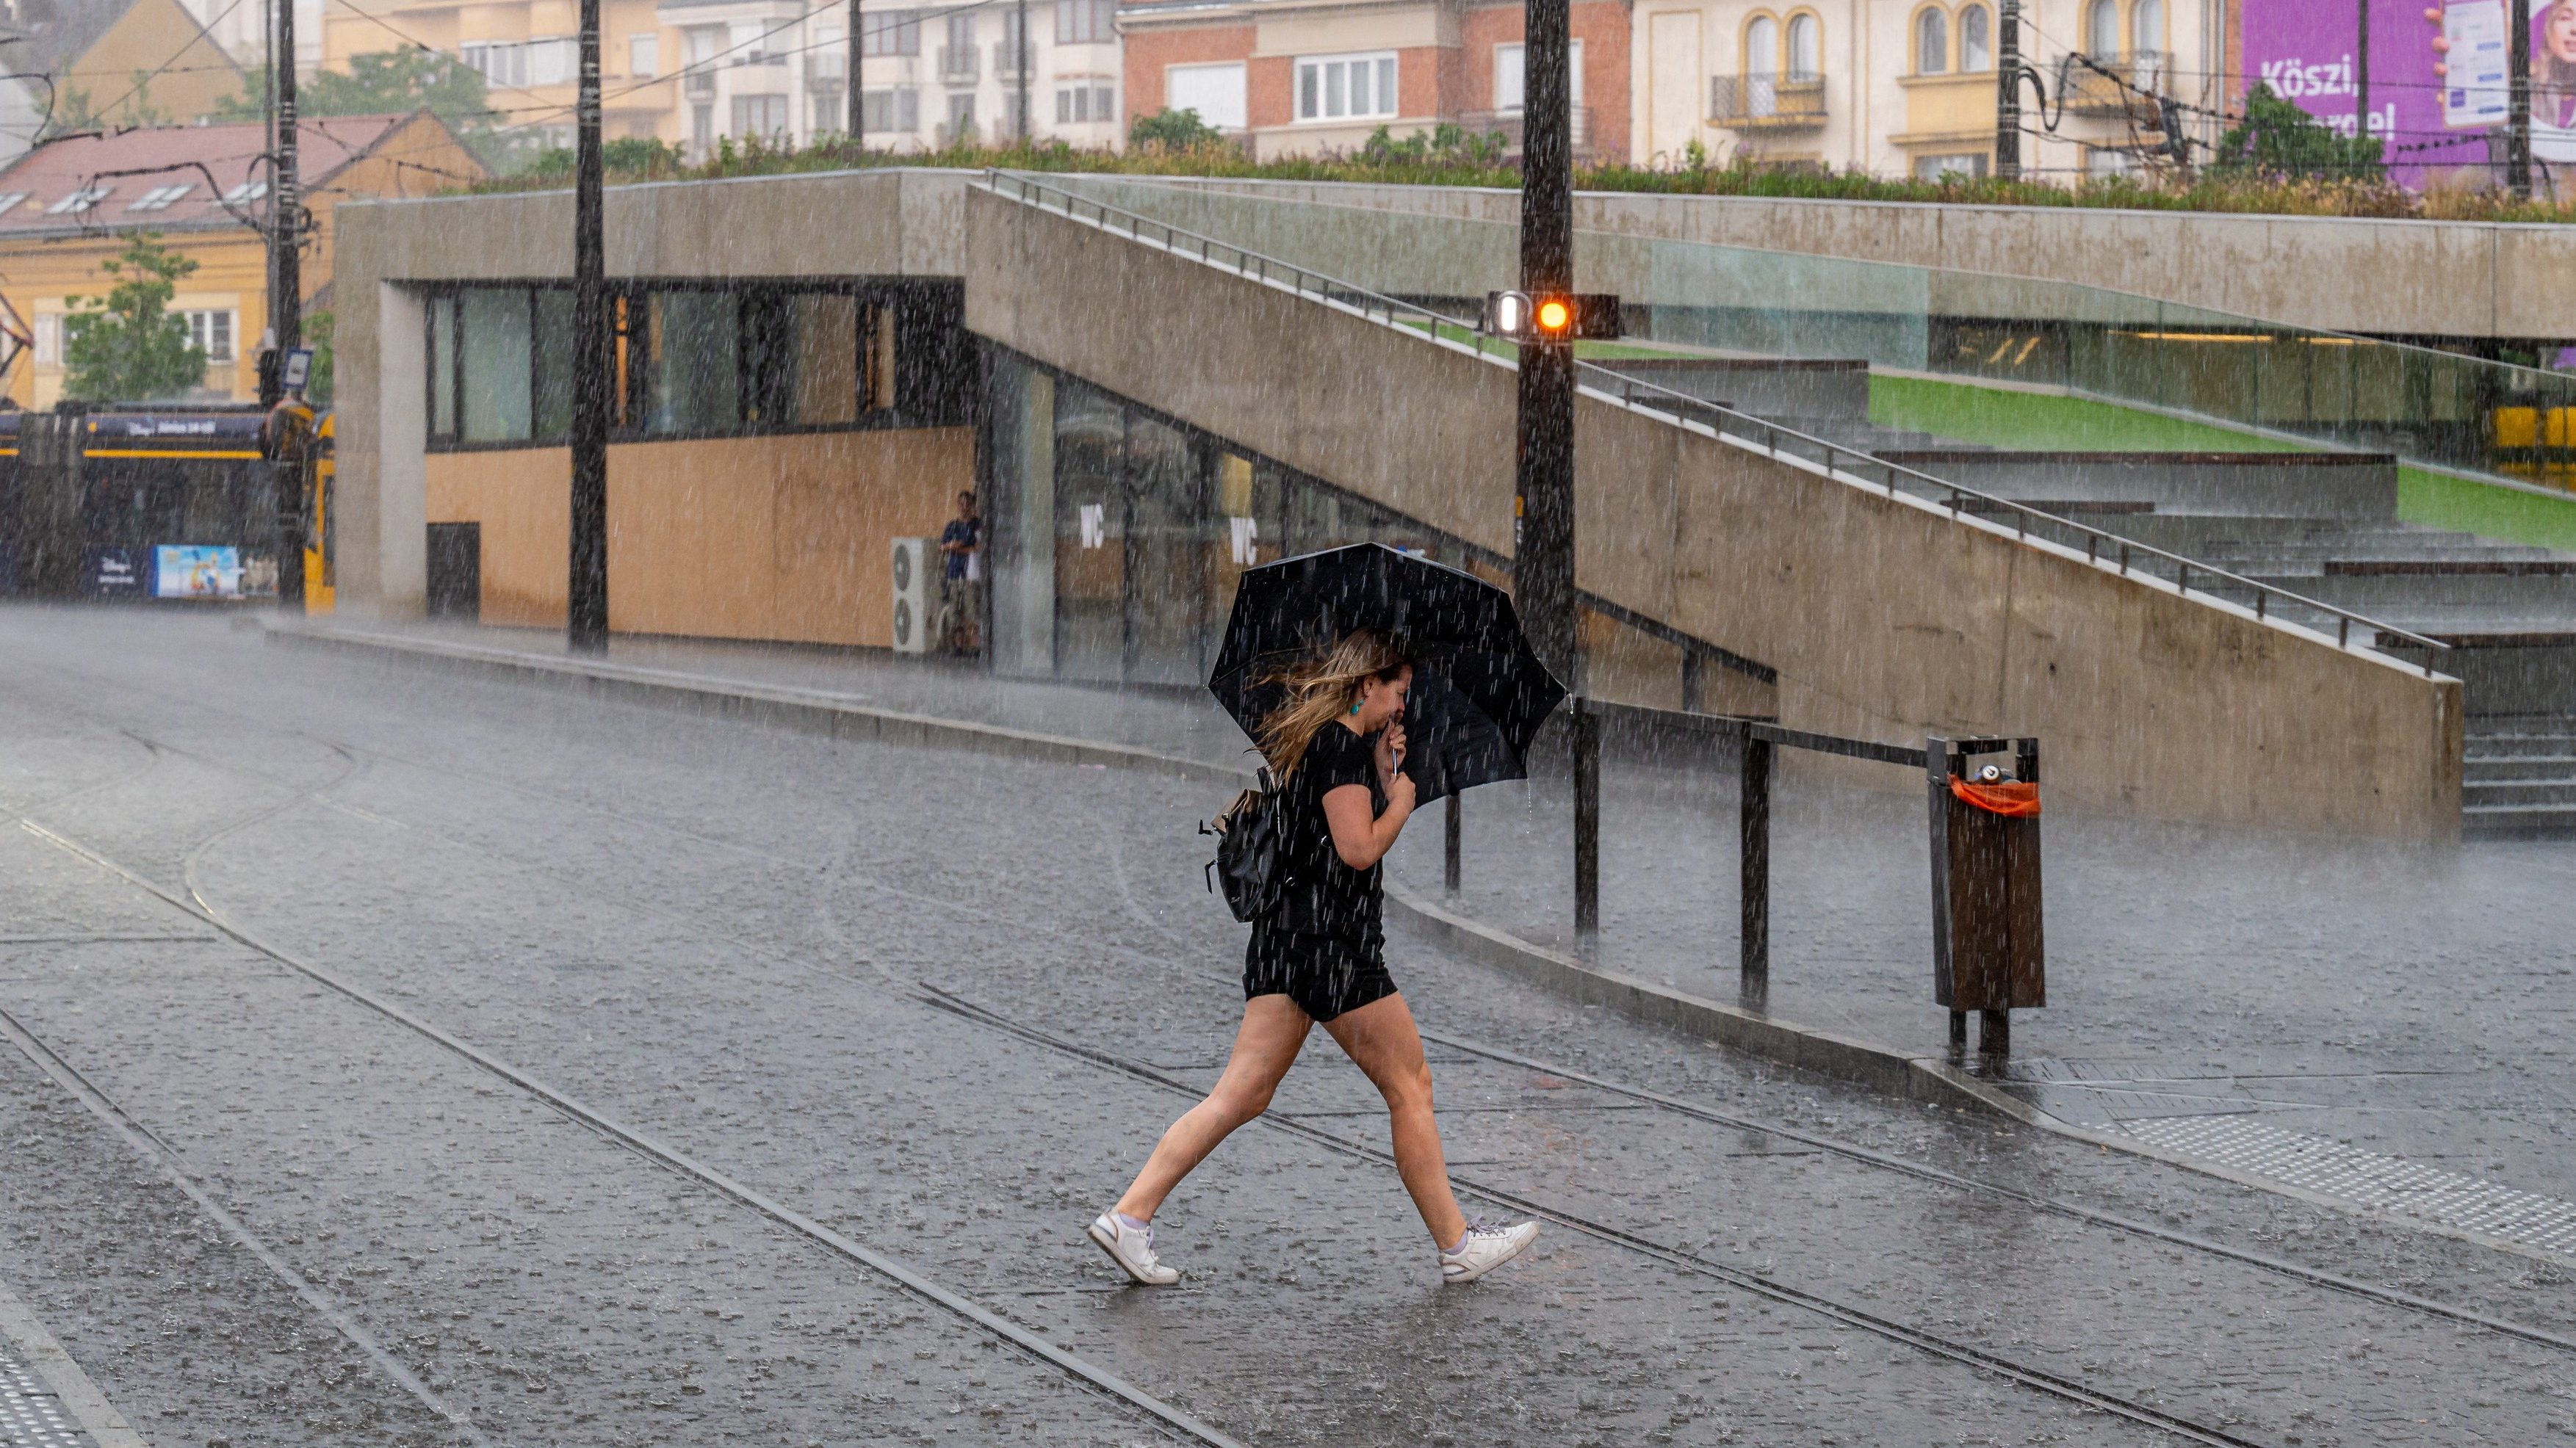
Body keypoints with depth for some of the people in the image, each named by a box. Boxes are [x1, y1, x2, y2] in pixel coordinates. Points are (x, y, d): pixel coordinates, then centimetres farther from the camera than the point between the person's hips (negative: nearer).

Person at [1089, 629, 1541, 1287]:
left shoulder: (1309, 740, 18)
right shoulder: (1344, 744, -12)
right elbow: (1360, 849, -17)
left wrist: (1382, 768, 18)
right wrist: (1401, 798, -1)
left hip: (1283, 933, 9)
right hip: (1331, 938, -9)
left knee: (1243, 1094, 5)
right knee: (1410, 1087, 3)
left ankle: (1129, 1216, -3)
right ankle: (1457, 1246, 11)